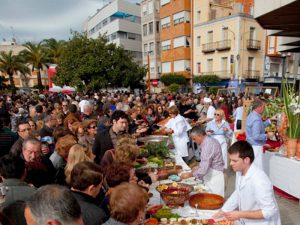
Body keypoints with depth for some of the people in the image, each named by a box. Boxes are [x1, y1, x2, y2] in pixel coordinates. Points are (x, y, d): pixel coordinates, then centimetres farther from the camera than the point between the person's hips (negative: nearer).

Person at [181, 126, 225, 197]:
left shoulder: (207, 145, -25)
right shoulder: (210, 141, 5)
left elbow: (203, 170, -25)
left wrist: (189, 174, -13)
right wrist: (199, 167, 9)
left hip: (214, 179, -9)